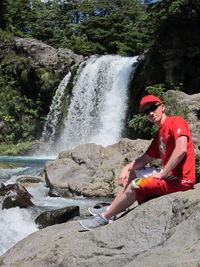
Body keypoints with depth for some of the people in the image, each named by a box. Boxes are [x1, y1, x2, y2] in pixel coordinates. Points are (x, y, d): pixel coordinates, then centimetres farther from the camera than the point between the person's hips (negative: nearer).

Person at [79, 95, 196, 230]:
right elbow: (145, 159, 19)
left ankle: (104, 218, -1)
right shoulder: (159, 134, 18)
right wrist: (127, 168, 0)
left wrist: (161, 174, -21)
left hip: (179, 180, -10)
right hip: (170, 175, 10)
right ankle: (110, 209, 14)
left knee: (134, 185, -14)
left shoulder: (176, 121, -11)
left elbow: (181, 149, -27)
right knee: (132, 173, 20)